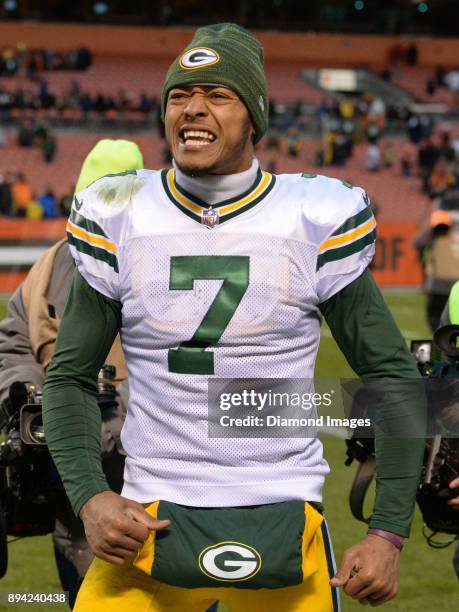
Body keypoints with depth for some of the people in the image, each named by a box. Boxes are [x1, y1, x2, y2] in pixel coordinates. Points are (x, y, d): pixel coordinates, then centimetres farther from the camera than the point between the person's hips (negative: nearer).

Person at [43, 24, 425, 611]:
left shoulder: (317, 221, -2)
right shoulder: (120, 219, 2)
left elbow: (392, 376, 4)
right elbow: (70, 378, 10)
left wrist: (388, 534, -3)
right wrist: (90, 499, -7)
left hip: (282, 523, -1)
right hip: (151, 521, 1)